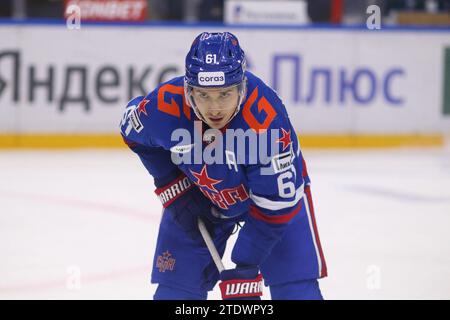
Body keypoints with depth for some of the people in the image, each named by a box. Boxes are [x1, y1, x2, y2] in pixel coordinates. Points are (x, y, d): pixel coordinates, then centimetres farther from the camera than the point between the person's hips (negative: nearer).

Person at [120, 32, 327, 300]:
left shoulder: (266, 118, -39)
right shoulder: (164, 106, -31)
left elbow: (274, 205, -30)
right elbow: (133, 130, -4)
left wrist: (246, 267, -29)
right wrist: (171, 187, -7)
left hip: (277, 188, -2)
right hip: (199, 196, 2)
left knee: (297, 287, -11)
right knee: (177, 287, -1)